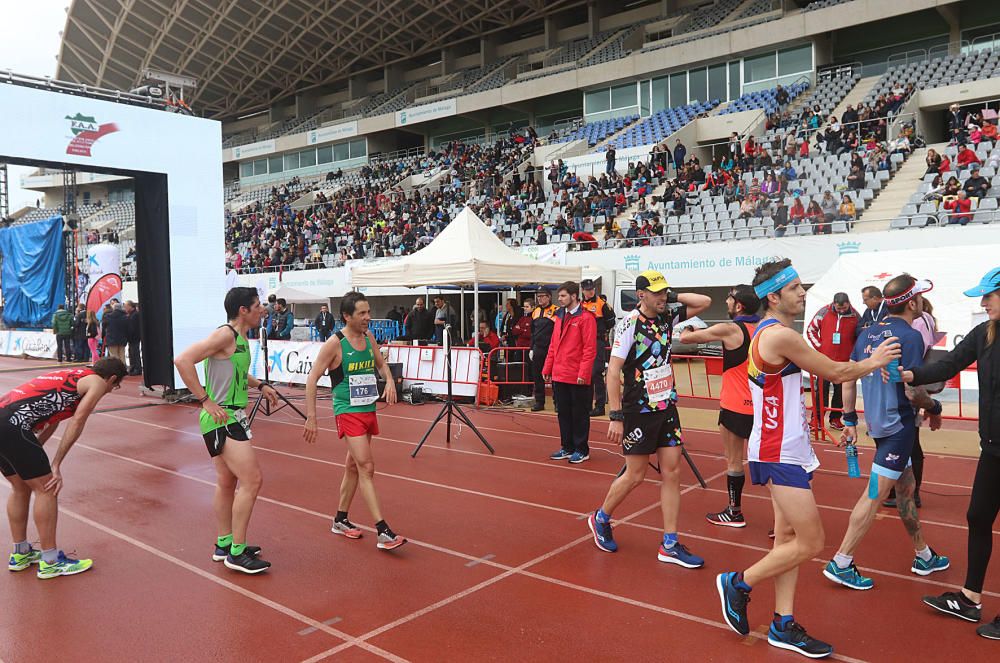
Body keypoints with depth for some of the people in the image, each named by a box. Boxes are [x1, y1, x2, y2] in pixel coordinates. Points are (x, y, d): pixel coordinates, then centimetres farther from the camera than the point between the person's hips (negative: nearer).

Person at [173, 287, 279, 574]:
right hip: (223, 419, -10)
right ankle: (236, 553, 1)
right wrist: (205, 401, -24)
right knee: (251, 481, -8)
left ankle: (224, 545, 31)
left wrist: (260, 385, 16)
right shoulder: (225, 334, -17)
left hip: (232, 418, 10)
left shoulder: (241, 338, 11)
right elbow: (183, 360, -25)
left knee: (227, 482, 18)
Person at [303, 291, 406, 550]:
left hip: (369, 409, 7)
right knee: (367, 467, -12)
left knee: (353, 466, 16)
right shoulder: (335, 343, -14)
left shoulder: (369, 337, 5)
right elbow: (312, 379, -11)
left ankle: (340, 520, 32)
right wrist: (311, 418, -15)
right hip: (348, 411, -7)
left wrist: (389, 380, -2)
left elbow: (380, 364, 21)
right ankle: (383, 532, -11)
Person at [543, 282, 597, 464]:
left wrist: (583, 373, -18)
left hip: (577, 377, -7)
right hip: (559, 375, 7)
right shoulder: (560, 316, 13)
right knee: (563, 413, 13)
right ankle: (567, 447, 25)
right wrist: (547, 368, 11)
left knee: (579, 413, 4)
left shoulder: (586, 318, -10)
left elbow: (590, 348, -14)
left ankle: (582, 450, 14)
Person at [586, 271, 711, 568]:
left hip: (667, 408, 6)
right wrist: (616, 416, -19)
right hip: (639, 411, -6)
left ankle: (670, 545, 12)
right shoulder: (630, 323, -15)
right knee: (635, 476, 3)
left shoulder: (668, 317, 4)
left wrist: (673, 297, -1)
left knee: (672, 472, 4)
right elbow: (613, 370, -16)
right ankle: (601, 519, 28)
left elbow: (705, 302, 11)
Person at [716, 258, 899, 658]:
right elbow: (836, 372, -9)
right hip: (780, 454, -10)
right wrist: (872, 362, 7)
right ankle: (739, 583, 12)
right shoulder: (781, 335, -19)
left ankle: (783, 625, 20)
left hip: (786, 448, 10)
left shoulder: (767, 332, 13)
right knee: (810, 543, -3)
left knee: (789, 537, 12)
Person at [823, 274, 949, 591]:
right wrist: (935, 407, 2)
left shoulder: (868, 333, 8)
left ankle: (923, 556, 36)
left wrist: (850, 420, 13)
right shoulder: (910, 336, -15)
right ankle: (840, 563, -1)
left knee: (906, 487, 21)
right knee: (875, 494, -4)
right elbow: (912, 391, -19)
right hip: (898, 424, -8)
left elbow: (848, 378, 9)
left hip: (877, 421, 9)